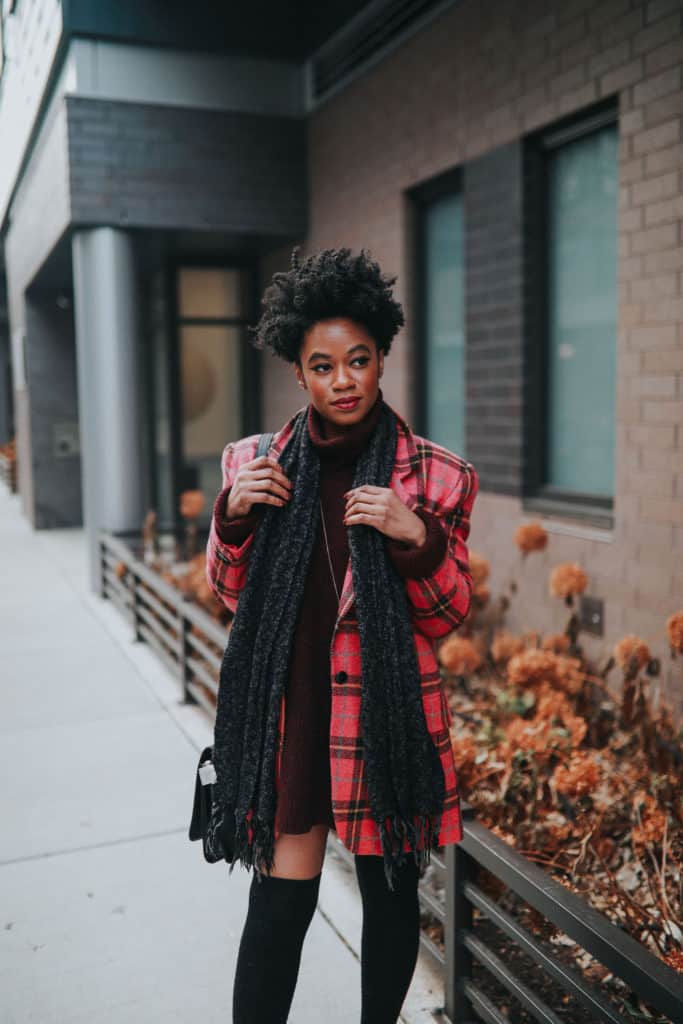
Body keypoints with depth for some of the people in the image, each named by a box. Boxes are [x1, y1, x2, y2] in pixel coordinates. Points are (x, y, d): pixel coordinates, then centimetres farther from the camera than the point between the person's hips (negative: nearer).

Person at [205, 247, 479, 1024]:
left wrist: (416, 537, -19)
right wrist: (233, 514, -10)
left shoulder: (433, 476, -4)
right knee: (280, 901, 2)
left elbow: (448, 617, 0)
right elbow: (230, 593, 9)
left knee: (390, 892, 15)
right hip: (290, 705, 1)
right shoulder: (259, 464, 1)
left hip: (388, 706, 0)